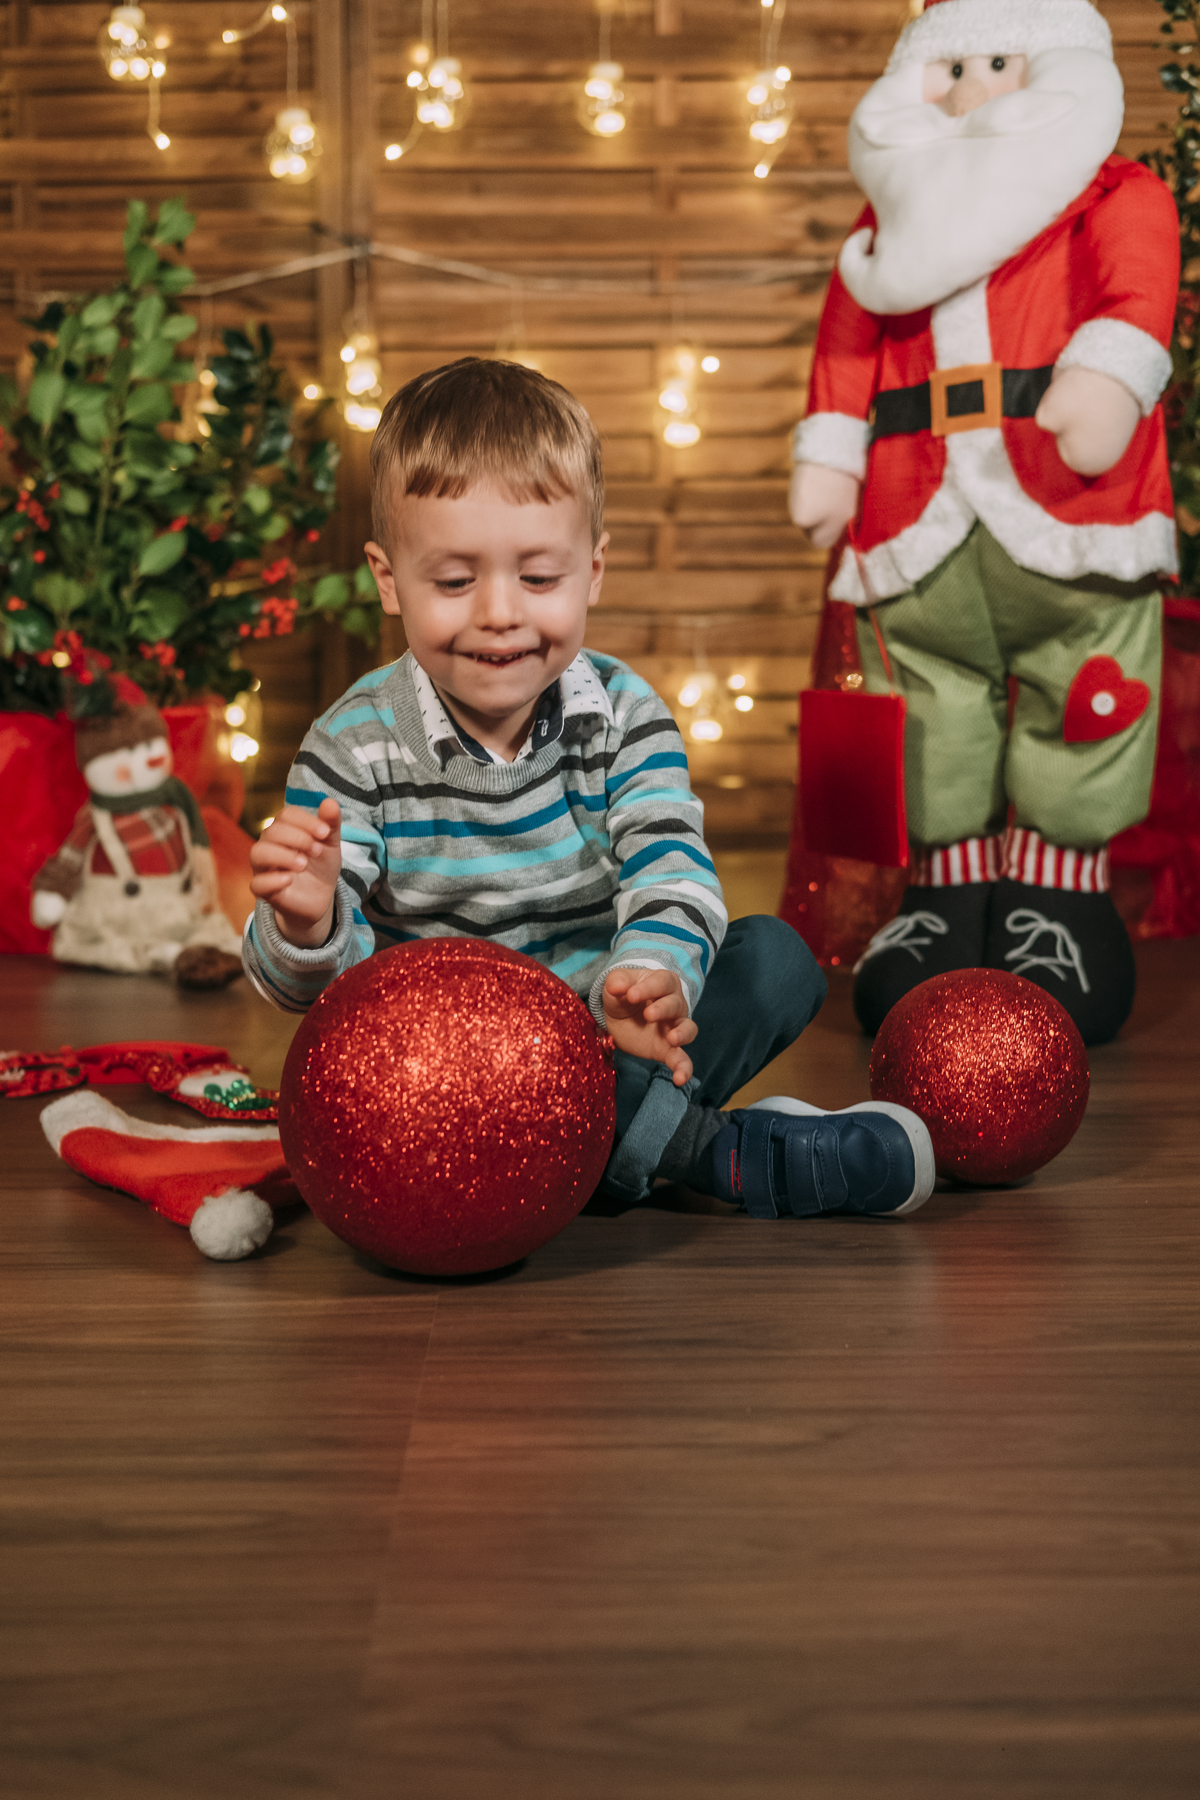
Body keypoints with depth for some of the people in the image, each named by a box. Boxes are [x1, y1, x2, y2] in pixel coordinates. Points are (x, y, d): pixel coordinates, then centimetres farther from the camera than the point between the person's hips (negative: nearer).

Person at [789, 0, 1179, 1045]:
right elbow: (847, 341, 17)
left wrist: (1108, 371, -26)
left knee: (1080, 711, -2)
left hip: (1069, 507, -3)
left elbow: (1135, 287, -7)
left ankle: (1060, 894, 10)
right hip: (921, 522, 3)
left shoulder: (1117, 197, 12)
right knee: (931, 716, 5)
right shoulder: (894, 217, 23)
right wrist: (828, 454, 7)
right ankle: (949, 893, 15)